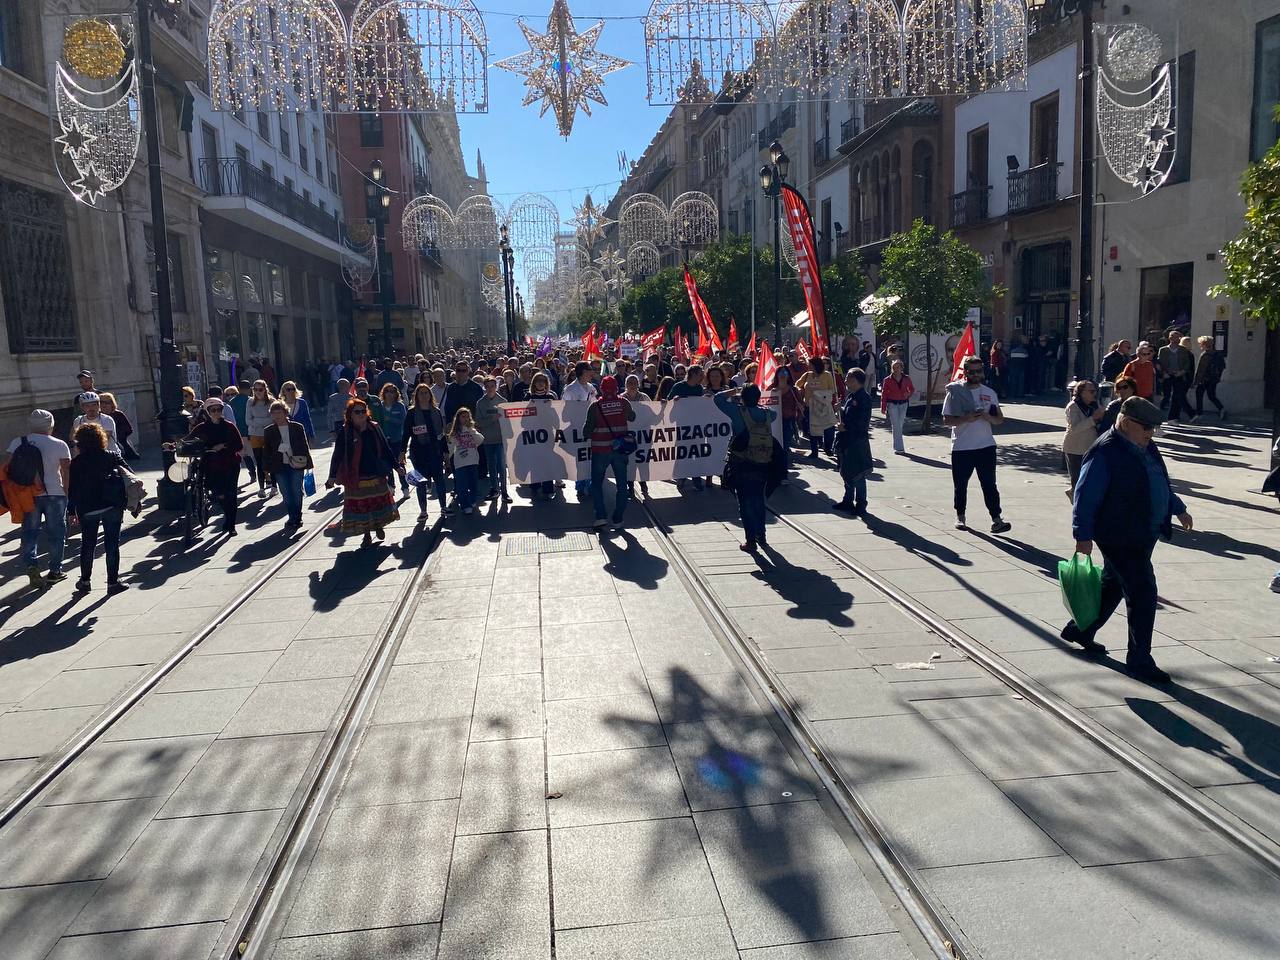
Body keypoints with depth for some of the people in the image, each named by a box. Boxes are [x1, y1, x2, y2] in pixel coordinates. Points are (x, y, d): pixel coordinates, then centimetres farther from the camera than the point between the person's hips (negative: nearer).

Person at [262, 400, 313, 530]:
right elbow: (266, 451, 8)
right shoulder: (269, 431, 5)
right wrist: (267, 469, 4)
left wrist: (308, 463, 2)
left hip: (297, 465, -1)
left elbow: (304, 446, 5)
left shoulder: (298, 427, 1)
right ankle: (294, 518, 12)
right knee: (286, 494, 1)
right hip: (279, 468, 1)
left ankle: (295, 518, 12)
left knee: (297, 492, 0)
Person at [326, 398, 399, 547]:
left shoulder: (374, 428, 0)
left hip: (377, 475, 2)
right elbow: (338, 455, -6)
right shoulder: (345, 432, -7)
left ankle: (379, 526, 36)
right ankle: (367, 534, 19)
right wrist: (332, 476, -9)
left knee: (379, 502, 12)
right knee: (360, 505, 5)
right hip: (355, 478, -2)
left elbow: (385, 449, 8)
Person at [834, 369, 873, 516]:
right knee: (847, 472, 16)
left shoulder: (864, 398, -15)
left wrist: (846, 426, -17)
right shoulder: (850, 396, 12)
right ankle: (848, 501, 28)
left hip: (858, 441, -9)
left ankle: (860, 505, 6)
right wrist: (841, 409, 3)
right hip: (847, 440, 9)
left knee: (858, 475, -2)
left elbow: (862, 421, -20)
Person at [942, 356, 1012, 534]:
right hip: (961, 447, -2)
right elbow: (947, 420, -6)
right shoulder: (955, 392, -2)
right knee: (960, 485, 9)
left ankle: (996, 519, -4)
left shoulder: (990, 393, 9)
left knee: (989, 484, -2)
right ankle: (960, 517, 25)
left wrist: (987, 416, -12)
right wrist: (966, 418, -21)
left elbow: (1000, 419, 9)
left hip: (986, 446, 2)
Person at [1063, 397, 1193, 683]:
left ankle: (1080, 630, 37)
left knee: (1112, 585, 20)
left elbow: (1161, 483, 27)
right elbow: (1085, 496, -21)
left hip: (1143, 535, 10)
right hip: (1121, 537, -10)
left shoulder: (1146, 447, 10)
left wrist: (1178, 509, 32)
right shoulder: (1105, 452, -19)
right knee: (1143, 593, -7)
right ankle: (1139, 660, 3)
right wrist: (1083, 536, -23)